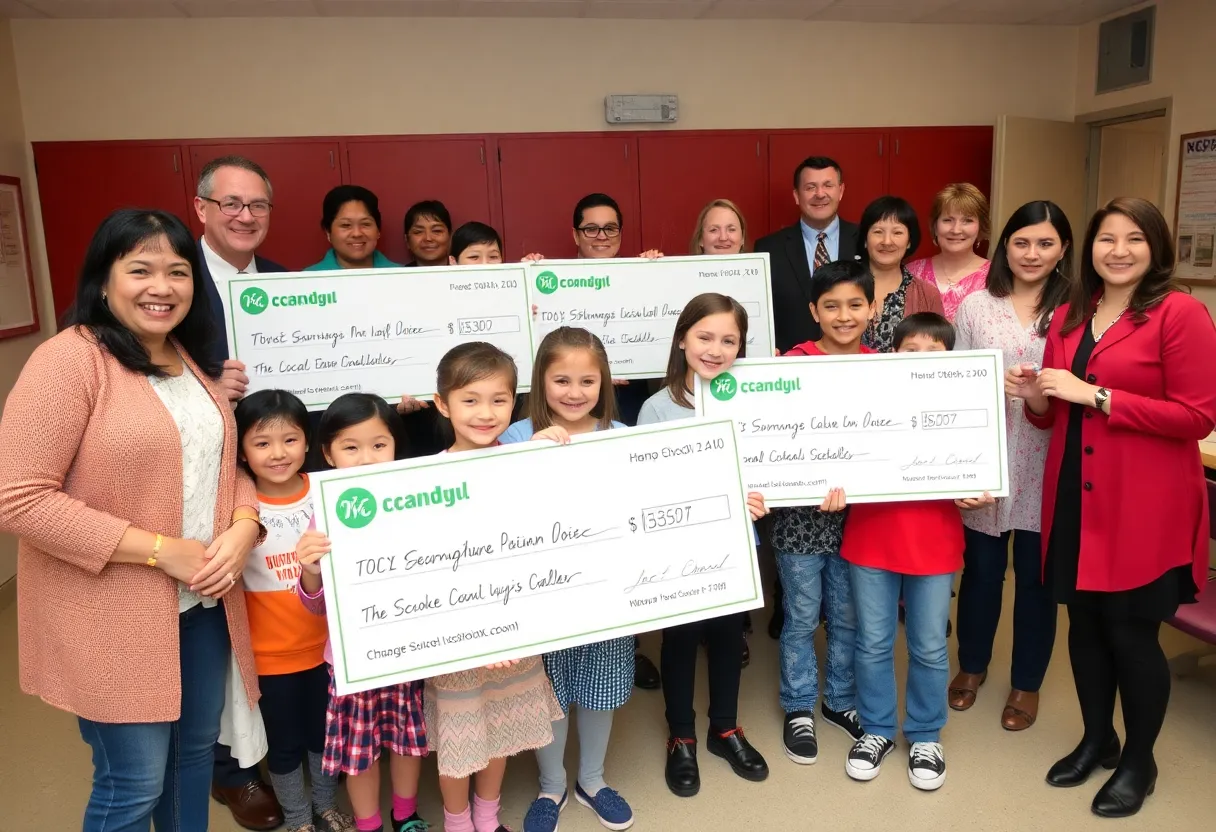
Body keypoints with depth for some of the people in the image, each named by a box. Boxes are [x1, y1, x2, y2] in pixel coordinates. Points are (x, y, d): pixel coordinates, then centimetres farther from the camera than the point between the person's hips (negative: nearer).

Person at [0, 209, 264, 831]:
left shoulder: (195, 361, 8)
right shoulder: (69, 360, -16)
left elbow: (226, 463, 14)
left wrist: (242, 529, -8)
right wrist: (162, 550, -20)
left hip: (202, 604, 7)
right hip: (114, 617, -7)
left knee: (195, 750, 21)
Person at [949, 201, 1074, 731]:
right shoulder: (975, 306, 2)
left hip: (1046, 464, 0)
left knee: (1035, 574, 11)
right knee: (981, 567, 13)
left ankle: (1027, 682, 31)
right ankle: (972, 665, 36)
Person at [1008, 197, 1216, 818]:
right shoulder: (1068, 316, 10)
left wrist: (1094, 395, -18)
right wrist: (1034, 396, -7)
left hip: (1145, 507, -5)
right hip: (1075, 498, 6)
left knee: (1131, 632, 5)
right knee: (1084, 621, 14)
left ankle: (1139, 760, 28)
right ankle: (1096, 738, 36)